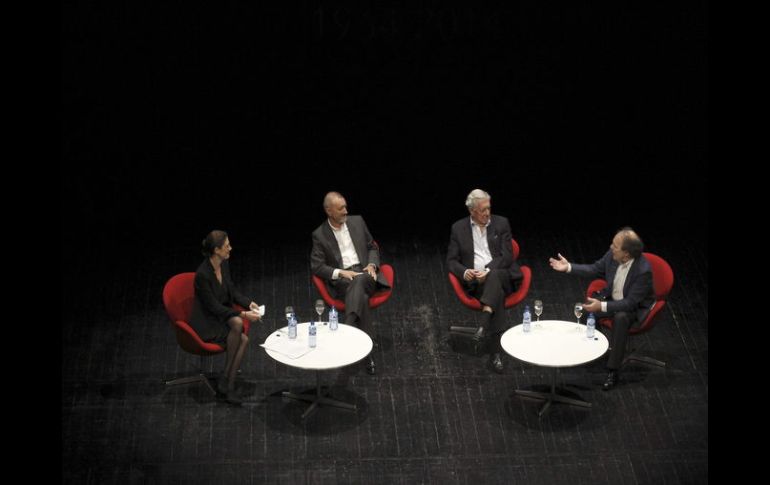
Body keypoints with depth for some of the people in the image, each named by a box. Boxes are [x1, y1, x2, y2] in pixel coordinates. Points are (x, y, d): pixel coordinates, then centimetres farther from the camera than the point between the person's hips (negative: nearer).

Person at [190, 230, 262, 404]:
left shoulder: (224, 264, 0)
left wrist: (249, 304, -4)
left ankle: (228, 384, -17)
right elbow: (214, 307, -21)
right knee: (237, 323, -32)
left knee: (244, 339, -22)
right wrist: (243, 315, -24)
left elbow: (232, 291, 13)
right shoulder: (202, 274, -24)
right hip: (205, 323, -7)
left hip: (221, 316, 7)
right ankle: (225, 378, -18)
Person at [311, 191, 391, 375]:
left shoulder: (357, 221, 12)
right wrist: (340, 273, -15)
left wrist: (372, 265, -2)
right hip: (341, 280, -2)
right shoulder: (319, 235, 4)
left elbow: (372, 247, 19)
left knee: (358, 282, -37)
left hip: (364, 273, 2)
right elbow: (317, 266, 0)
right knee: (361, 296, -35)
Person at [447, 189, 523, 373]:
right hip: (476, 281, 0)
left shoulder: (501, 223, 7)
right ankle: (497, 352, -41)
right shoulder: (458, 228, 10)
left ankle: (484, 324, -51)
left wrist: (488, 271, -18)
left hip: (502, 276, 0)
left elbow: (507, 256, -1)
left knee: (493, 278, -38)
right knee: (498, 293, -34)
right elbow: (452, 260, 9)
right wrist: (464, 272, -14)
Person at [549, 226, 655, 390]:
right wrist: (569, 267, -7)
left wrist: (602, 306, -37)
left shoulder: (643, 270, -32)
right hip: (612, 298, 6)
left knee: (620, 317, -36)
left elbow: (630, 303, -29)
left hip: (636, 307, -6)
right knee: (585, 308, -16)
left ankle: (613, 371, -27)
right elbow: (595, 269, 3)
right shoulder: (612, 255, -16)